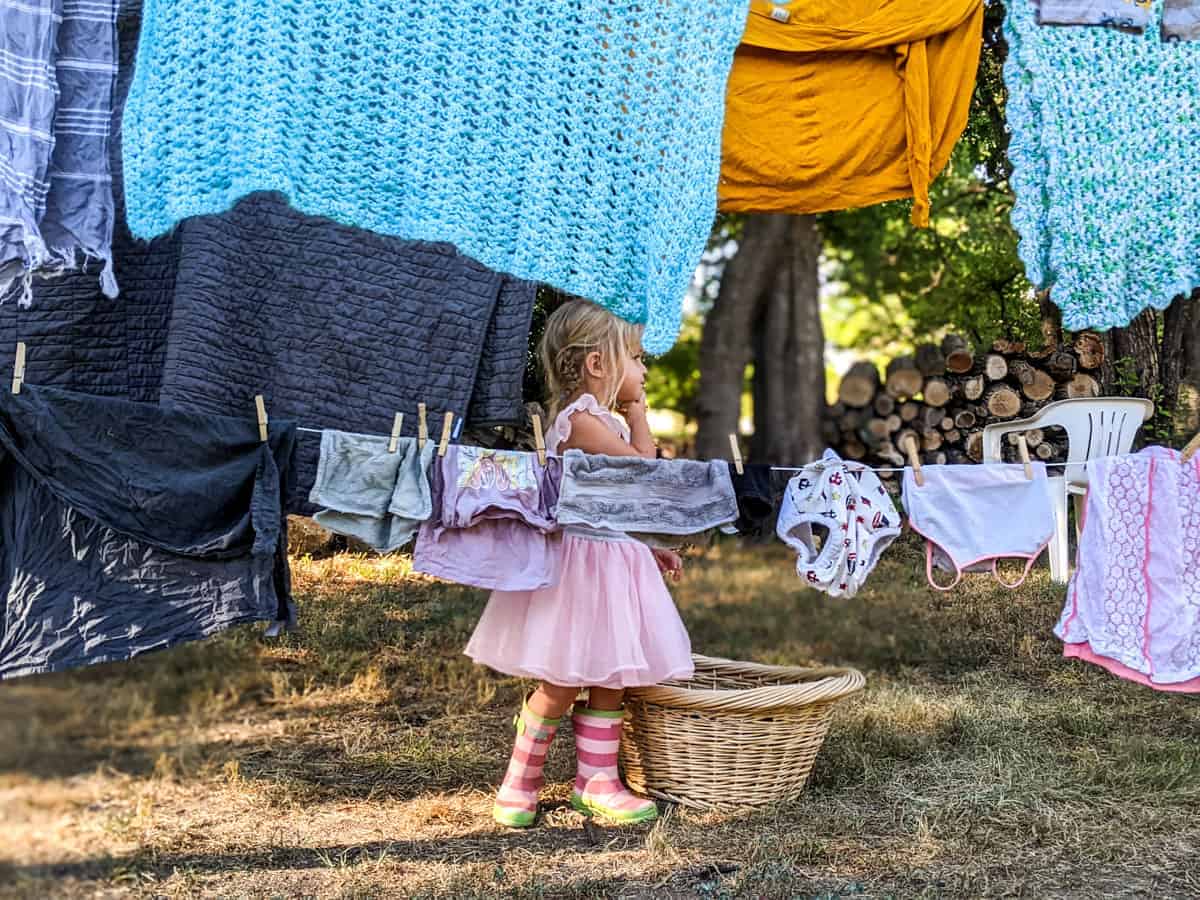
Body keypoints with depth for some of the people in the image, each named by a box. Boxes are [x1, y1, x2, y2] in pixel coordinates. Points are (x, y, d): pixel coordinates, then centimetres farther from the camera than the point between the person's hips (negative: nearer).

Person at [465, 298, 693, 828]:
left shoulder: (603, 422, 17)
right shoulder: (582, 418, -16)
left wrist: (647, 552, 18)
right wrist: (637, 414, -4)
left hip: (610, 563, 10)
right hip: (577, 563, -10)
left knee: (610, 679, 10)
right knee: (563, 684, -4)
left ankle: (596, 781, 17)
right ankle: (519, 783, 11)